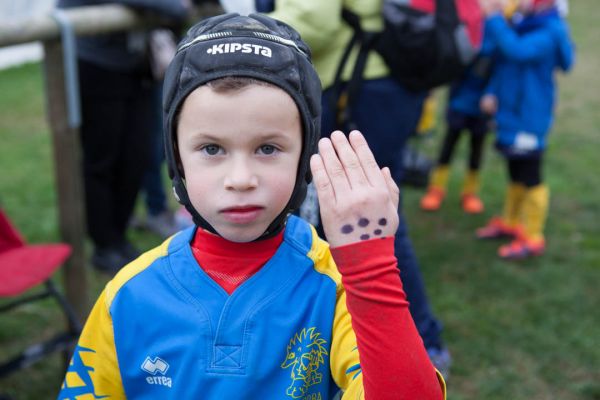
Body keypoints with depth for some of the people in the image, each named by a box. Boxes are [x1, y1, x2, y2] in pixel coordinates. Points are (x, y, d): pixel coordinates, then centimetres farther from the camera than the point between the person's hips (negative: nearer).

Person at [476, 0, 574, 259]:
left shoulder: (549, 33, -19)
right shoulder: (524, 26, 7)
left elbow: (517, 51, -36)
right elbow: (505, 62, 13)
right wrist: (492, 92, -1)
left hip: (529, 119, -8)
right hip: (512, 114, 8)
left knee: (531, 178, 1)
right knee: (515, 174, 21)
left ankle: (532, 238, 12)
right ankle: (510, 222, 37)